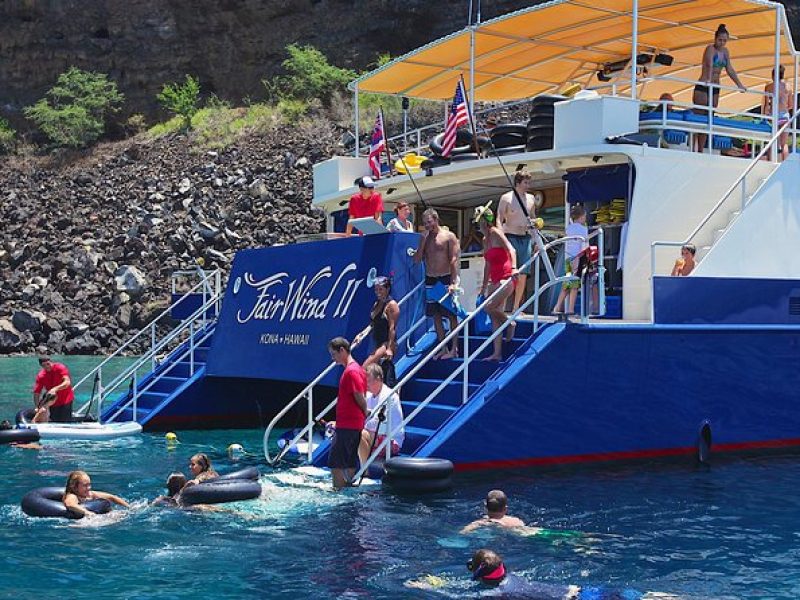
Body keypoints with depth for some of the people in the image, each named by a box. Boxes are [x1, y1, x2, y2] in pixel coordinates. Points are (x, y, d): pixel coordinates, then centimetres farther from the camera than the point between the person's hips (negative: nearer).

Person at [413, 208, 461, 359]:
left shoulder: (448, 236, -5)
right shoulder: (425, 237, 11)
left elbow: (454, 260, -11)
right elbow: (417, 259, 5)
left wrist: (453, 283, -18)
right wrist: (423, 239, -3)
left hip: (446, 279, -6)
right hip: (430, 280, 6)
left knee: (451, 314, -2)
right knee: (436, 315, 7)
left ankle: (454, 349, 2)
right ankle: (443, 348, 14)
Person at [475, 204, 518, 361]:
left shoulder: (496, 233, -10)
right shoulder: (485, 240, 15)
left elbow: (511, 249, -23)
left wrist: (513, 268, -38)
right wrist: (484, 287, 24)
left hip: (505, 279, -9)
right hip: (495, 281, 9)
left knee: (488, 307, -21)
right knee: (495, 317, 7)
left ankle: (509, 323, 5)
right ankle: (497, 353, 9)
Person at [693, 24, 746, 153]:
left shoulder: (725, 52, 11)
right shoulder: (710, 49, -10)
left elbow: (730, 69, 15)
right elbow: (709, 65, -27)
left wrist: (739, 84, 14)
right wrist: (709, 79, -42)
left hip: (714, 88, 7)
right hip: (703, 87, -7)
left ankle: (701, 149, 5)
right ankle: (694, 148, -9)